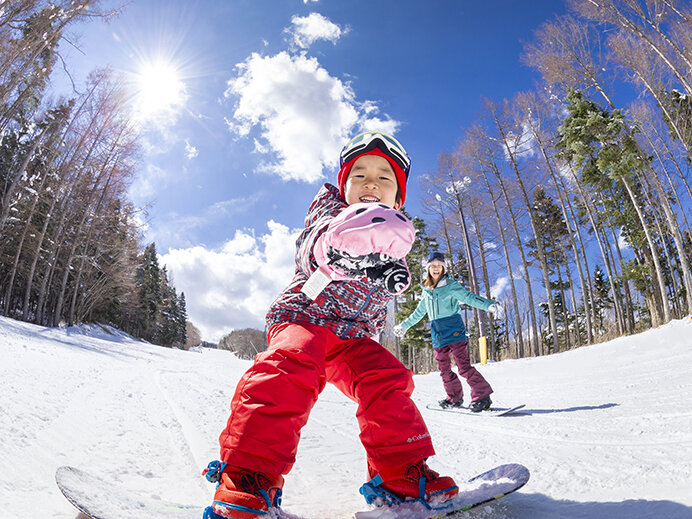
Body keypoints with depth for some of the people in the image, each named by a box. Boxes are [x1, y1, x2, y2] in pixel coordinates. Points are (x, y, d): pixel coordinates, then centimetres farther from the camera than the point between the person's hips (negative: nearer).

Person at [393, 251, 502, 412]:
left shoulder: (451, 286, -1)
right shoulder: (427, 291, 14)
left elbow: (470, 297, -11)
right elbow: (418, 313, 26)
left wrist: (489, 305, -28)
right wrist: (404, 326, 33)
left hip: (453, 331, -6)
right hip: (437, 334, 6)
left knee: (464, 366, -12)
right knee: (444, 369, 8)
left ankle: (482, 396, -4)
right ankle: (455, 398, 21)